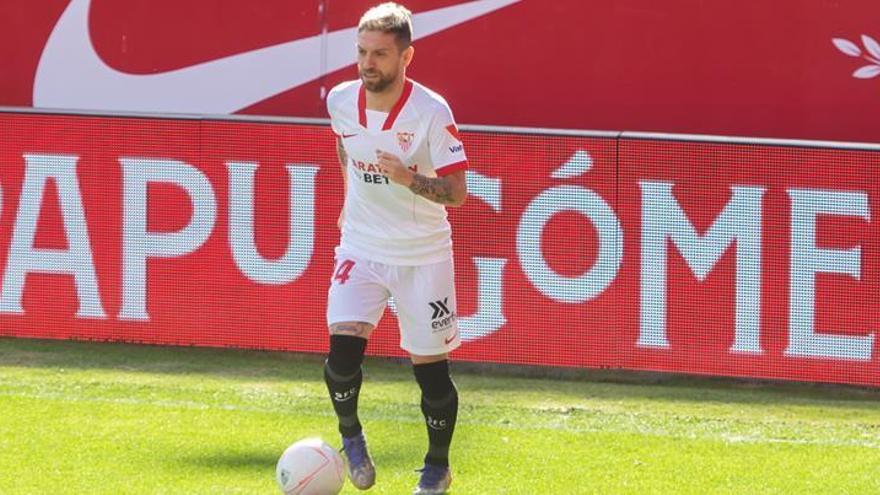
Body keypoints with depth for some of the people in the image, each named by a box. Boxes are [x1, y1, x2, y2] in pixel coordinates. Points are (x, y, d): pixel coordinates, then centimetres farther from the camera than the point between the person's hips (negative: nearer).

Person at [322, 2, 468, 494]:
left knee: (431, 367, 2)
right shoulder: (341, 101, -5)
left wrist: (409, 178, -34)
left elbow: (457, 193, -17)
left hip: (423, 255, -3)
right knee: (343, 345, -16)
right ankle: (350, 434, 11)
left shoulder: (431, 111, -17)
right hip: (362, 246, 3)